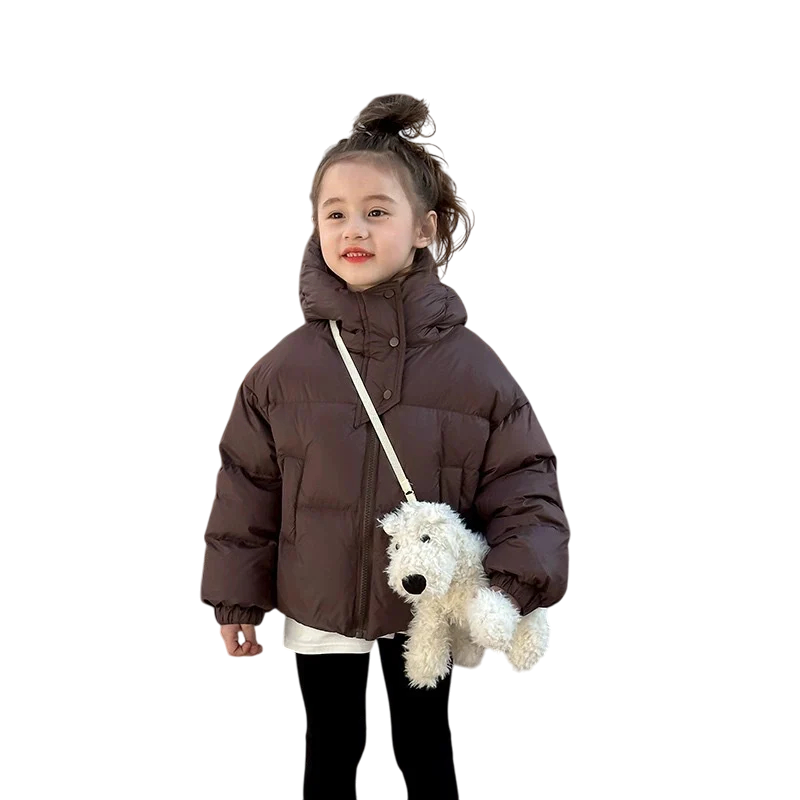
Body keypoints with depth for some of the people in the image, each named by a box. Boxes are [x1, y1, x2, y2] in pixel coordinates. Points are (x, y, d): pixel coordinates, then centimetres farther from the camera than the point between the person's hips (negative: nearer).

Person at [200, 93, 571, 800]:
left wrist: (516, 580, -25)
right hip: (317, 607, 1)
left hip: (427, 606, 0)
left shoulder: (470, 365, -15)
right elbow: (247, 487, -3)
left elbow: (522, 485, -11)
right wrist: (235, 598, 1)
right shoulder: (286, 369, -13)